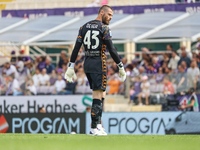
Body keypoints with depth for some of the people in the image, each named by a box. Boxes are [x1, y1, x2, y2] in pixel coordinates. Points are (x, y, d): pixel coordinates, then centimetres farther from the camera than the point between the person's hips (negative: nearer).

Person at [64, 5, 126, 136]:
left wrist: (71, 66, 9)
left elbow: (76, 48, 8)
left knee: (101, 94, 17)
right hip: (99, 65, -7)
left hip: (87, 64, 7)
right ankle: (94, 128, -8)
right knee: (98, 95, -5)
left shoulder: (84, 27, 11)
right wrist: (121, 67, -7)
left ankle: (98, 123, 13)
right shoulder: (104, 28, -8)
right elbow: (112, 50, -12)